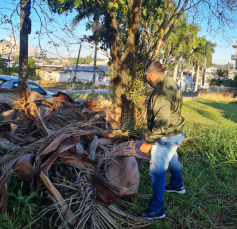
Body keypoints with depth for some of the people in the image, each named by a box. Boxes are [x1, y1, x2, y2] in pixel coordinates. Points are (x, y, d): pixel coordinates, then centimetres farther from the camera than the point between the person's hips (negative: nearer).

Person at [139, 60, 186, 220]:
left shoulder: (161, 94, -30)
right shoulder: (171, 83, 2)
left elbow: (161, 123, -31)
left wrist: (149, 142, -23)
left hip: (167, 137, -10)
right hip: (177, 132, 11)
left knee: (157, 172, 0)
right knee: (172, 158, 33)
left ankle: (157, 209, 13)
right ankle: (177, 185, 58)